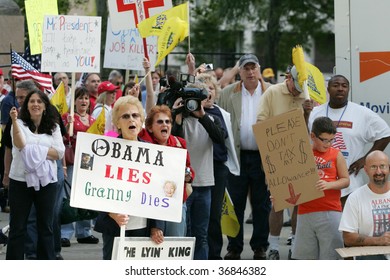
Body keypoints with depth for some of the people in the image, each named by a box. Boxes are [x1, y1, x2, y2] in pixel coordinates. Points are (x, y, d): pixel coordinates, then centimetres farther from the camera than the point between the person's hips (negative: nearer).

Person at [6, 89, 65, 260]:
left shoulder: (53, 127, 8)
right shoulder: (19, 124, 0)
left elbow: (60, 152, -3)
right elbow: (20, 144, -19)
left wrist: (38, 152, -14)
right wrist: (14, 121, -30)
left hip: (46, 181, 2)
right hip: (21, 181, -2)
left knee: (46, 226, 9)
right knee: (17, 226, 2)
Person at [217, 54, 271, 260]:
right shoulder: (227, 94, 7)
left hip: (264, 156, 0)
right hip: (237, 157, 0)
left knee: (262, 206, 5)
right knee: (235, 204, 4)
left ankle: (260, 247, 14)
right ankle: (234, 248, 11)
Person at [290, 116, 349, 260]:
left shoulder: (336, 155, 4)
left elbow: (345, 180, 3)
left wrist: (328, 185, -15)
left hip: (330, 211, -2)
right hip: (305, 213, 2)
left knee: (330, 254, -3)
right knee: (303, 254, 6)